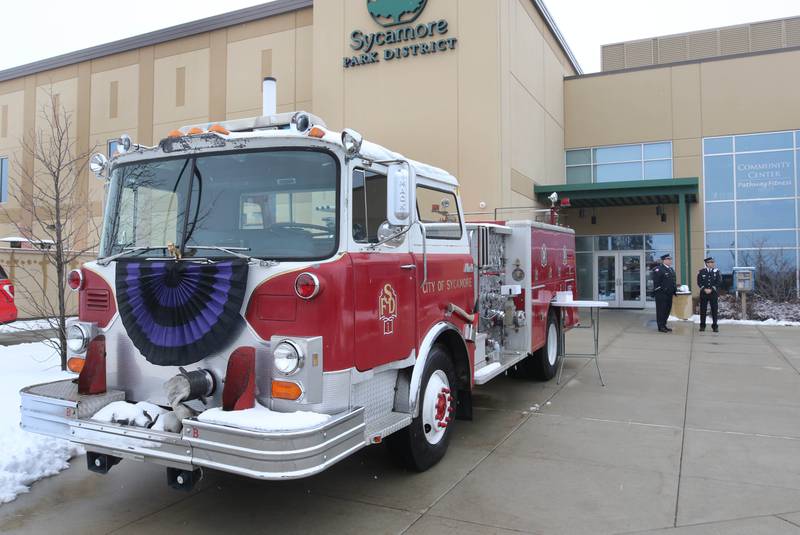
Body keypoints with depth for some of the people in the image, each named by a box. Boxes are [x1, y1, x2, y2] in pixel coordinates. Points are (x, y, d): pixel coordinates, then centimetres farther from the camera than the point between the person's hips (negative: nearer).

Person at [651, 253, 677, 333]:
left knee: (667, 310, 12)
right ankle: (661, 327, 4)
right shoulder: (658, 269, -12)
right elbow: (656, 282, -16)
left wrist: (675, 289, 14)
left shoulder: (671, 269, 16)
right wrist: (658, 291, -19)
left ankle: (664, 325, 23)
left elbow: (673, 281, 22)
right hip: (661, 294, -9)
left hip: (669, 294, 9)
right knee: (661, 310, -2)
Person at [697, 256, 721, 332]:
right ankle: (702, 326, 10)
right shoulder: (701, 272, 5)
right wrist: (705, 289, -12)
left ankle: (715, 326, 7)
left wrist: (711, 289, -12)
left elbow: (719, 282, -3)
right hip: (704, 293, 0)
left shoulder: (717, 271, 4)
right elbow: (699, 282, 1)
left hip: (714, 293, 0)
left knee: (714, 310, 1)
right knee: (703, 310, 3)